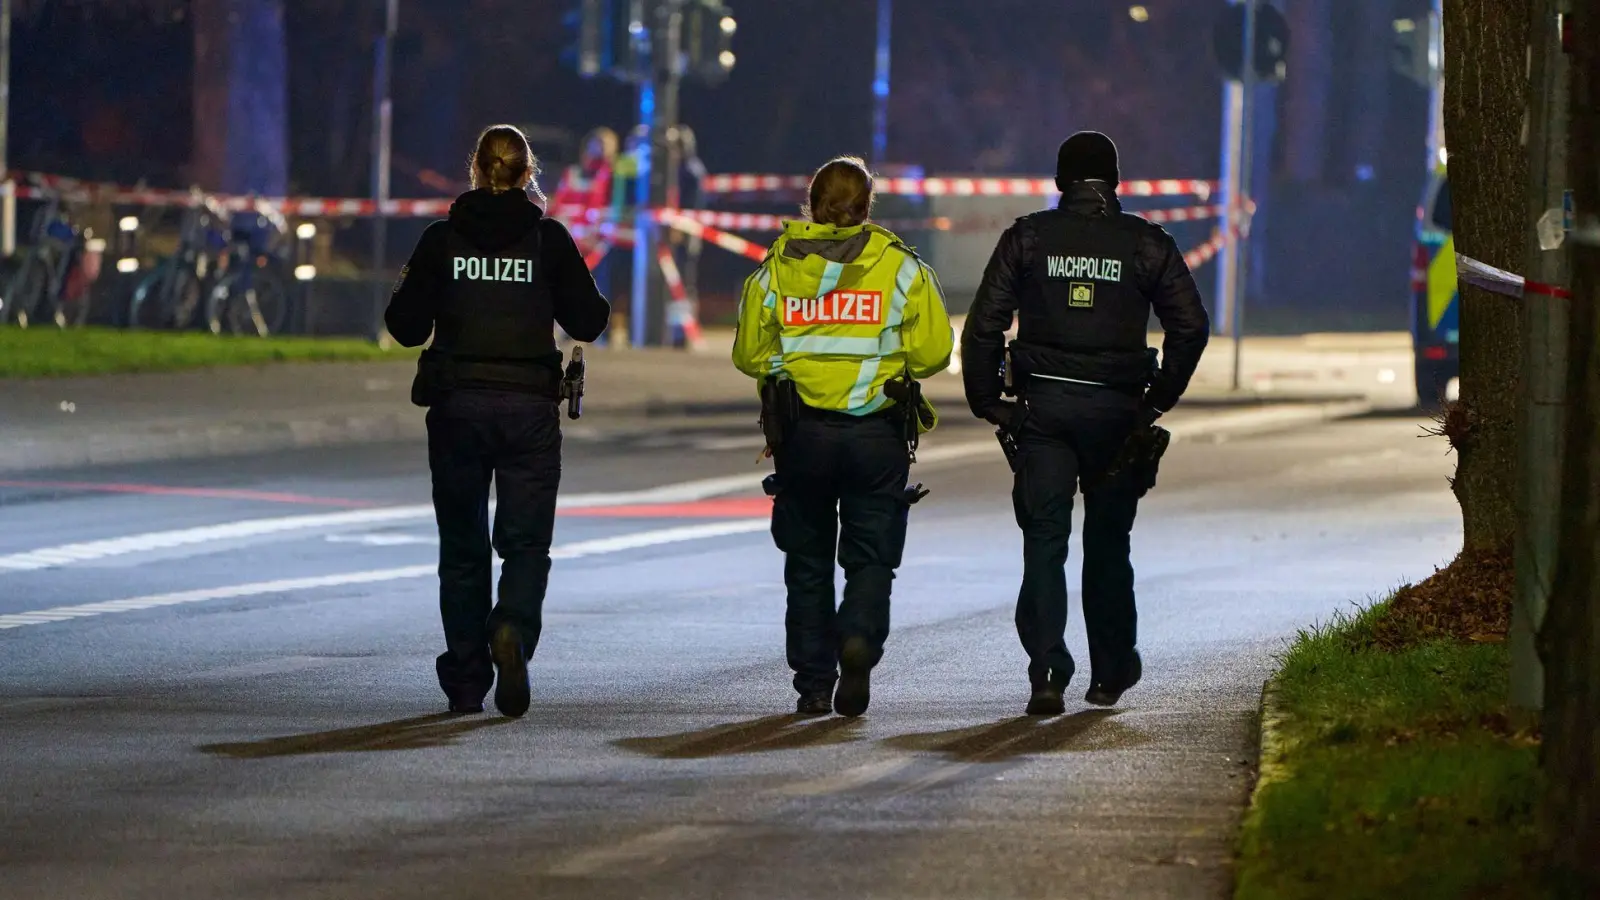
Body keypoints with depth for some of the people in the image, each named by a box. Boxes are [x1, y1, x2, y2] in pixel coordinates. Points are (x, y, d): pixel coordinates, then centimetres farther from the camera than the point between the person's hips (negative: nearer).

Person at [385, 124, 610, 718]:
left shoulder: (443, 239, 0)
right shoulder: (549, 239, -2)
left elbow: (407, 328, 0)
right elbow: (587, 322, 0)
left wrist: (408, 289, 20)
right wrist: (597, 303, 21)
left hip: (456, 403, 1)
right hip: (529, 404, -1)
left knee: (462, 547, 11)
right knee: (526, 543, 5)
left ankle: (466, 683, 11)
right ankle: (513, 631, -25)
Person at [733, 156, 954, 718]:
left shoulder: (775, 269, 1)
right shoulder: (900, 267, -3)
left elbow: (749, 356, 4)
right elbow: (934, 350, -5)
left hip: (800, 433, 1)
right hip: (877, 434, -1)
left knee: (808, 563, 13)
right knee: (871, 558, 7)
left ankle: (814, 686, 11)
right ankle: (859, 640, -22)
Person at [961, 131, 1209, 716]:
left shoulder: (1027, 238, 2)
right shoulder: (1147, 244, 3)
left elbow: (984, 325, -3)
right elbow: (1190, 326, 0)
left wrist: (989, 403, 5)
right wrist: (1158, 399, 9)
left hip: (1044, 405, -1)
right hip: (1116, 407, 1)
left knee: (1044, 542, -1)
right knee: (1107, 543, 14)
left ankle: (1047, 673, -16)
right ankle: (1111, 674, 23)